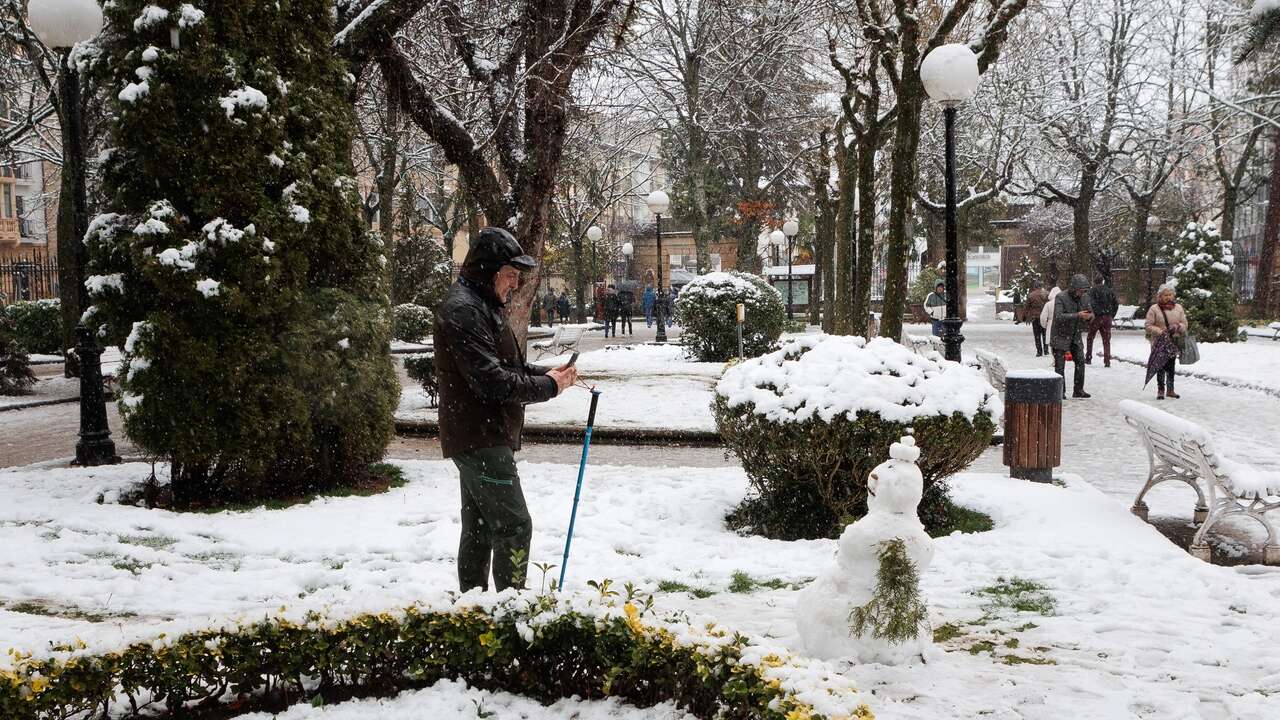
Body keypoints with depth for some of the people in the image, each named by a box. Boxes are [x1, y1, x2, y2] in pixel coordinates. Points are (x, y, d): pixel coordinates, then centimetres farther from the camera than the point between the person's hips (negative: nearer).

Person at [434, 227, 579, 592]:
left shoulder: (483, 305, 17)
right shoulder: (463, 310, -18)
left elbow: (510, 365, 22)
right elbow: (490, 380, -24)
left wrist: (547, 373, 3)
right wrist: (547, 386, -15)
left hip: (477, 439, 11)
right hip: (481, 439, -11)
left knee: (479, 527, 15)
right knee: (514, 526, -9)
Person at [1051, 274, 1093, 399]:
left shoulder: (1084, 298, 0)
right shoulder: (1061, 298, -18)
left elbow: (1091, 313, 8)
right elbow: (1058, 316, -29)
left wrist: (1089, 316, -18)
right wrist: (1077, 315, -37)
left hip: (1075, 336, 6)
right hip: (1060, 336, -5)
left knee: (1080, 361, 0)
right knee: (1060, 364, -5)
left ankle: (1078, 390, 7)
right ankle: (1060, 391, 1)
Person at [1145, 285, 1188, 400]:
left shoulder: (1178, 308, 7)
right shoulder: (1154, 309, -4)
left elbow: (1185, 324, 10)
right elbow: (1148, 326, -5)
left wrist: (1178, 326, -13)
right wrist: (1159, 331, -21)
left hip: (1174, 342, 4)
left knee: (1171, 366, 9)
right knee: (1161, 366, -5)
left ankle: (1170, 390, 18)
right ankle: (1160, 390, 1)